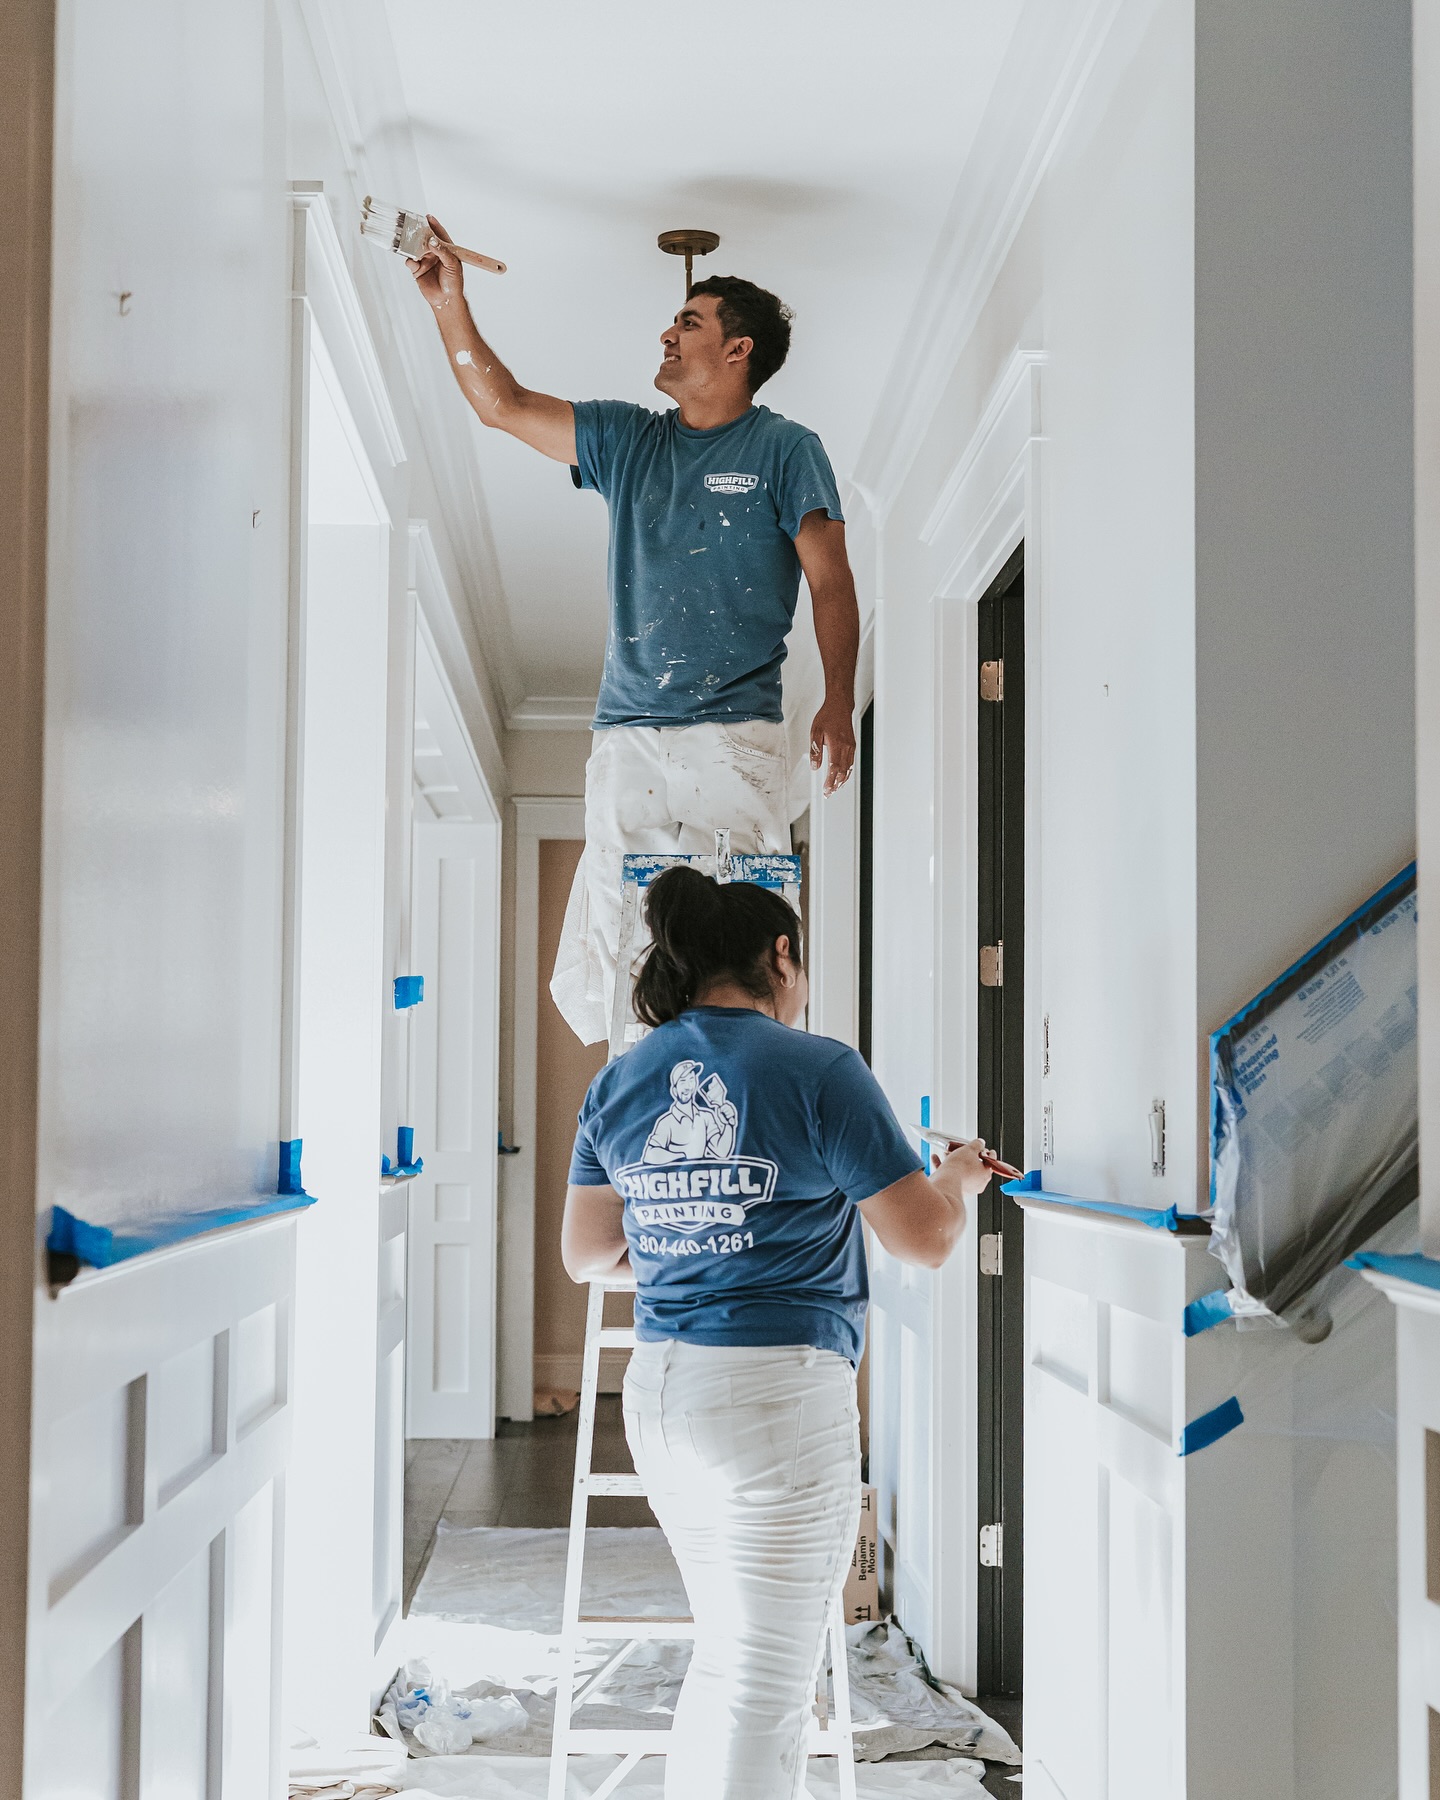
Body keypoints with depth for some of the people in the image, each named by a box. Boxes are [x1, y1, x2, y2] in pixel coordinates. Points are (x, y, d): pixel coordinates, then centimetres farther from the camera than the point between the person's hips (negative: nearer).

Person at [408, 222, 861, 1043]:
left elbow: (831, 579, 2)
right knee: (610, 944, -4)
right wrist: (450, 304, 13)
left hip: (737, 737, -4)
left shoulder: (786, 450, 6)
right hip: (629, 736, 4)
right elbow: (505, 405, 21)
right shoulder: (628, 440, 19)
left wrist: (840, 700, -8)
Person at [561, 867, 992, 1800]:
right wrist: (960, 1176, 14)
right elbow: (926, 1239, -7)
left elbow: (584, 1253, 14)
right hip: (781, 1387, -7)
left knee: (726, 1652, 22)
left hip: (657, 1390, 7)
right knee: (767, 1682, 2)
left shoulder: (618, 1082, 9)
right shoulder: (819, 1071, -8)